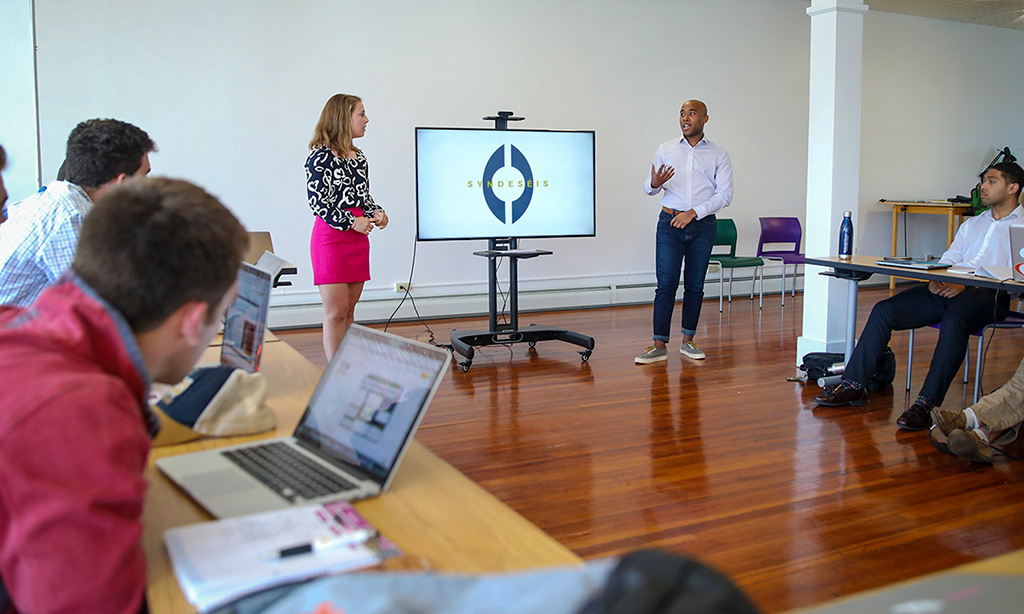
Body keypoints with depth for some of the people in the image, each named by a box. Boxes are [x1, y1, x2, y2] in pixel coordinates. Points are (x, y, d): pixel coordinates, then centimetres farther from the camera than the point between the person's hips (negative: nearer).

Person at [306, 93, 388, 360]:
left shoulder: (359, 156, 16)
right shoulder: (321, 156, -9)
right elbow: (317, 201, -14)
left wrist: (376, 212, 3)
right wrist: (351, 222, -16)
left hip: (358, 238, 8)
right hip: (331, 236, -8)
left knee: (349, 310, 10)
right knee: (336, 312, -6)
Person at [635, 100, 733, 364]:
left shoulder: (718, 155, 5)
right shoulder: (666, 149, 10)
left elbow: (724, 194, -3)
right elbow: (648, 188, 10)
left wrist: (693, 213, -14)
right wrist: (654, 183, -15)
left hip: (703, 225, 0)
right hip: (670, 223, 0)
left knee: (695, 285, 5)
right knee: (666, 284, -4)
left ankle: (687, 341, 17)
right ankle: (659, 346, -1)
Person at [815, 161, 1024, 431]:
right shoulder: (972, 224, 30)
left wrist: (965, 284, -18)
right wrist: (937, 278, -3)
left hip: (988, 294, -6)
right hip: (947, 288, 6)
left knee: (954, 321, -39)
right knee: (884, 310, -13)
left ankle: (926, 404, -40)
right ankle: (853, 384, -13)